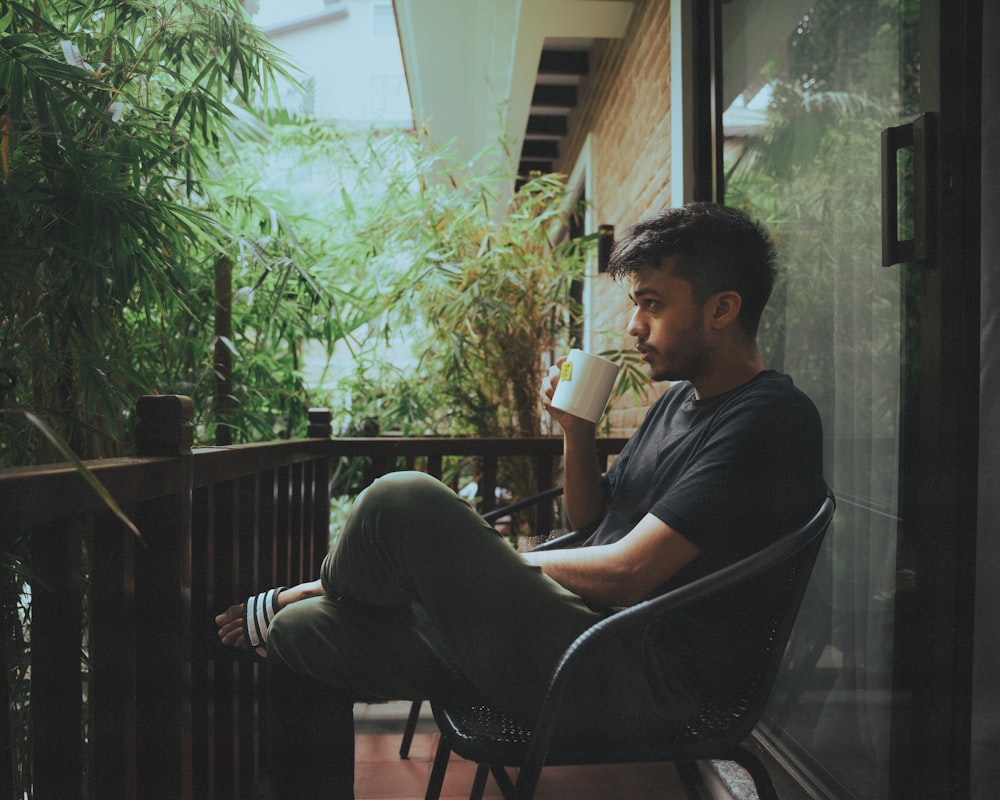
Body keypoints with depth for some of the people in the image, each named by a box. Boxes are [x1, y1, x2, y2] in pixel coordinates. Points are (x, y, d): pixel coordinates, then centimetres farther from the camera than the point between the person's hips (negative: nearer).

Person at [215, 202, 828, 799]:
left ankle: (305, 594, 12)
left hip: (634, 683, -10)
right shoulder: (681, 399, 17)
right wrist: (577, 427, 5)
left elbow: (625, 573, -19)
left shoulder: (768, 419, -13)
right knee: (302, 637, 5)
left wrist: (491, 565, -4)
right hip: (585, 631, 10)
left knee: (404, 501, -22)